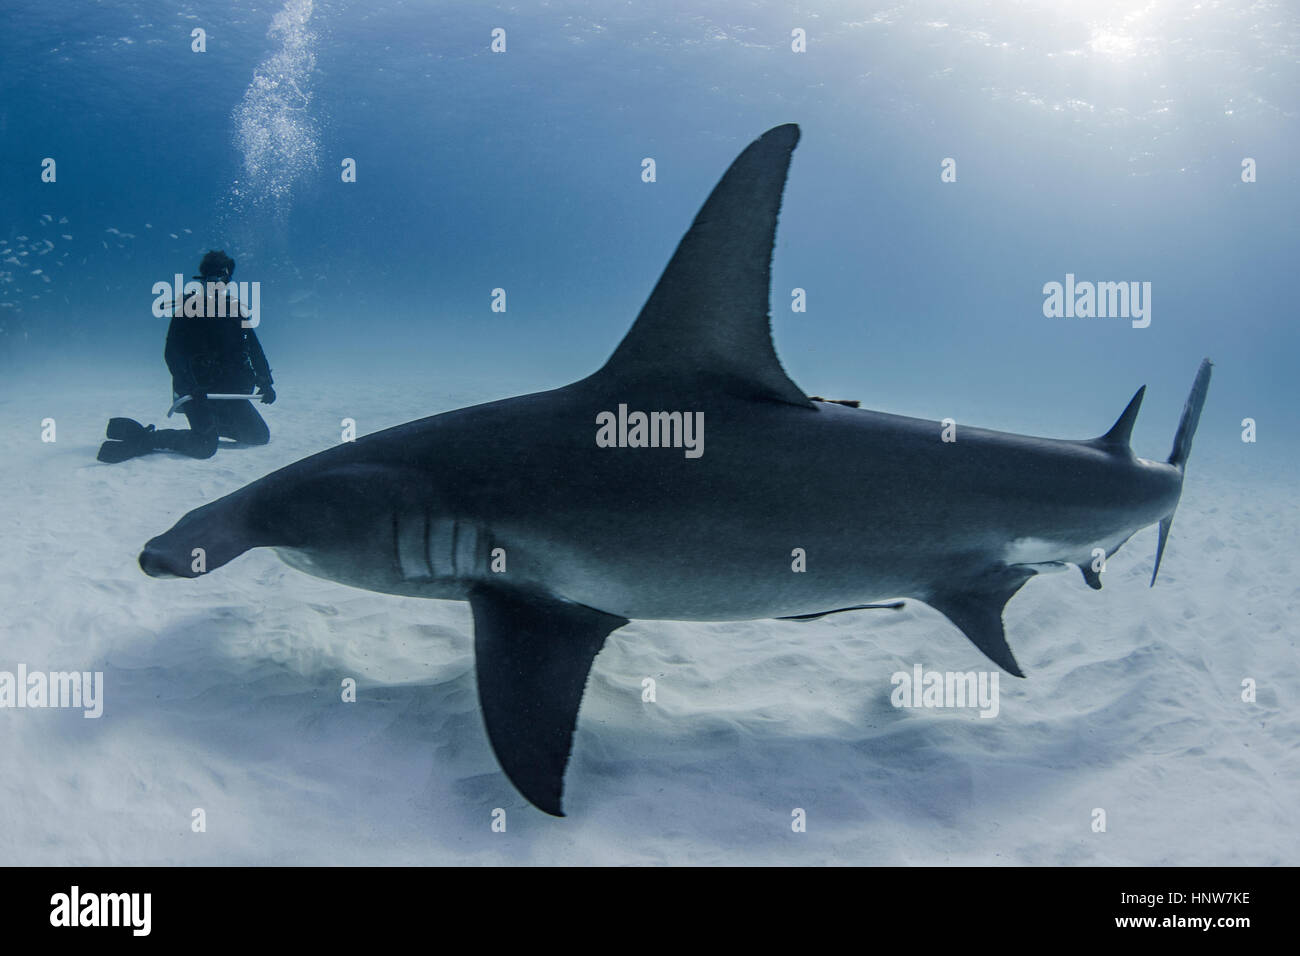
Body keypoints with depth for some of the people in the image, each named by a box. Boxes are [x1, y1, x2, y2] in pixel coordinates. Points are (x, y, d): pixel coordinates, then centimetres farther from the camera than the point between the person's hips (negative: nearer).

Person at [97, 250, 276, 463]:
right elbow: (172, 354, -15)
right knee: (206, 446, -26)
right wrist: (189, 387, -30)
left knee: (260, 436, 11)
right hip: (198, 390, -7)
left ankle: (212, 425, 23)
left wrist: (265, 382, 2)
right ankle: (143, 439, -13)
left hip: (230, 391, 7)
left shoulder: (234, 308, 11)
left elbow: (254, 348, 16)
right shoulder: (187, 311, -6)